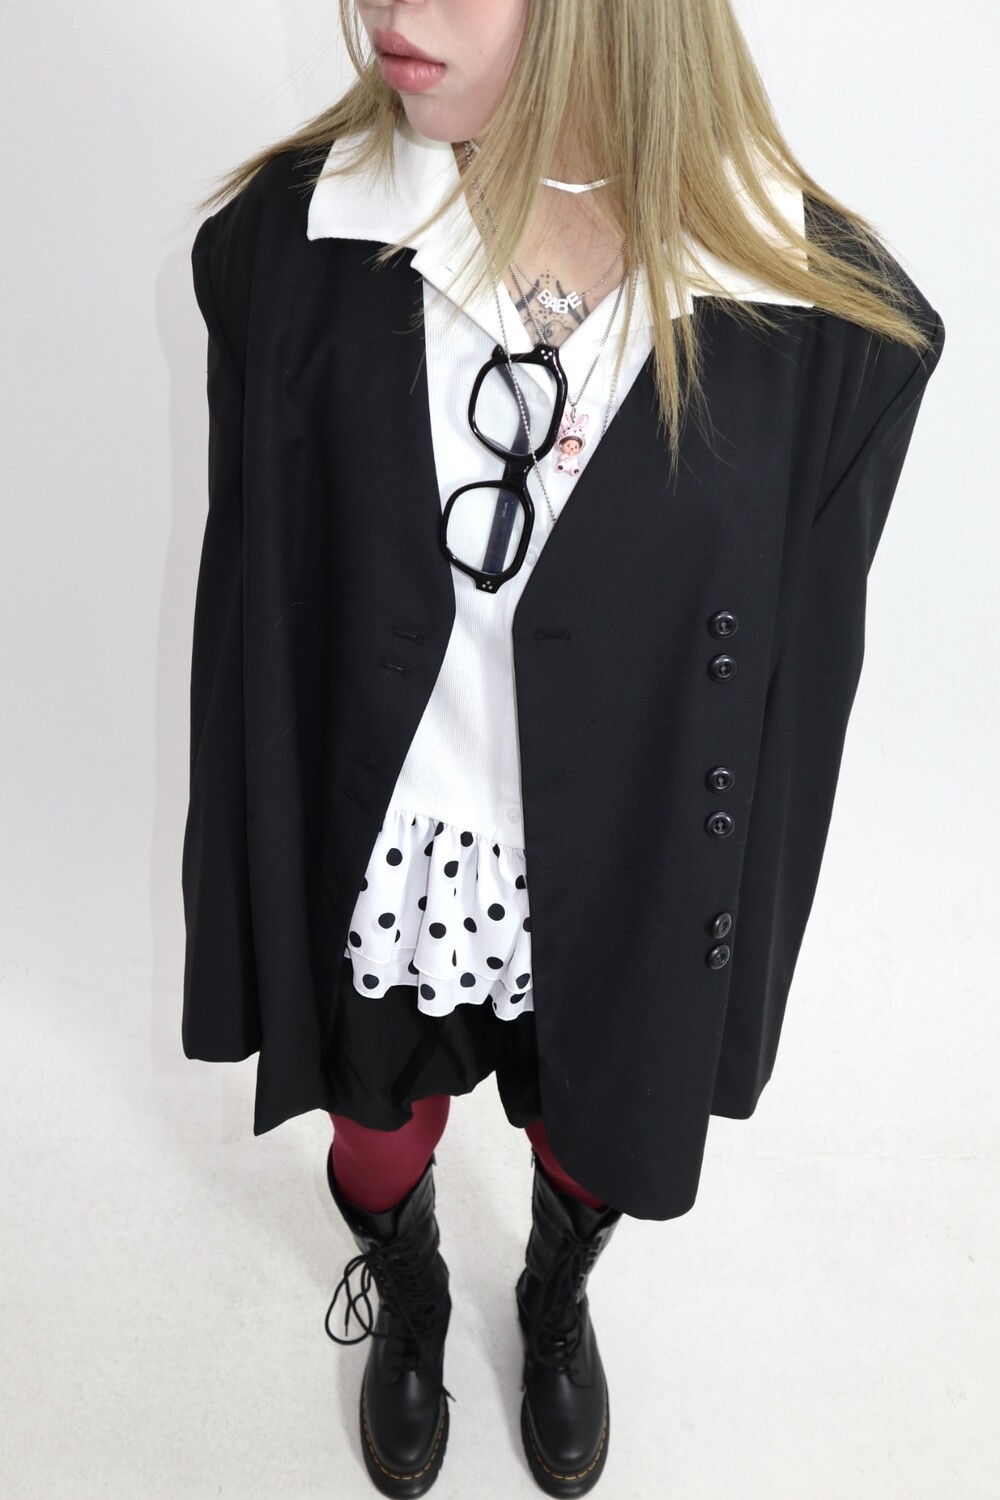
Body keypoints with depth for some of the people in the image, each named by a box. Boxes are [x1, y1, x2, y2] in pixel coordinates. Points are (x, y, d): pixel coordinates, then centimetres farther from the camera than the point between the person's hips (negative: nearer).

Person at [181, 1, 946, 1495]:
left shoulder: (833, 320, -19)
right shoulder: (289, 240, -16)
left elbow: (799, 682, -7)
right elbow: (248, 615, -7)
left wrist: (737, 967, 2)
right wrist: (248, 917, 0)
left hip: (624, 905, 0)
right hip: (376, 875, 1)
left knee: (596, 1146, 29)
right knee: (379, 1146, 28)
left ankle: (558, 1304, 68)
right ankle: (410, 1305, 67)